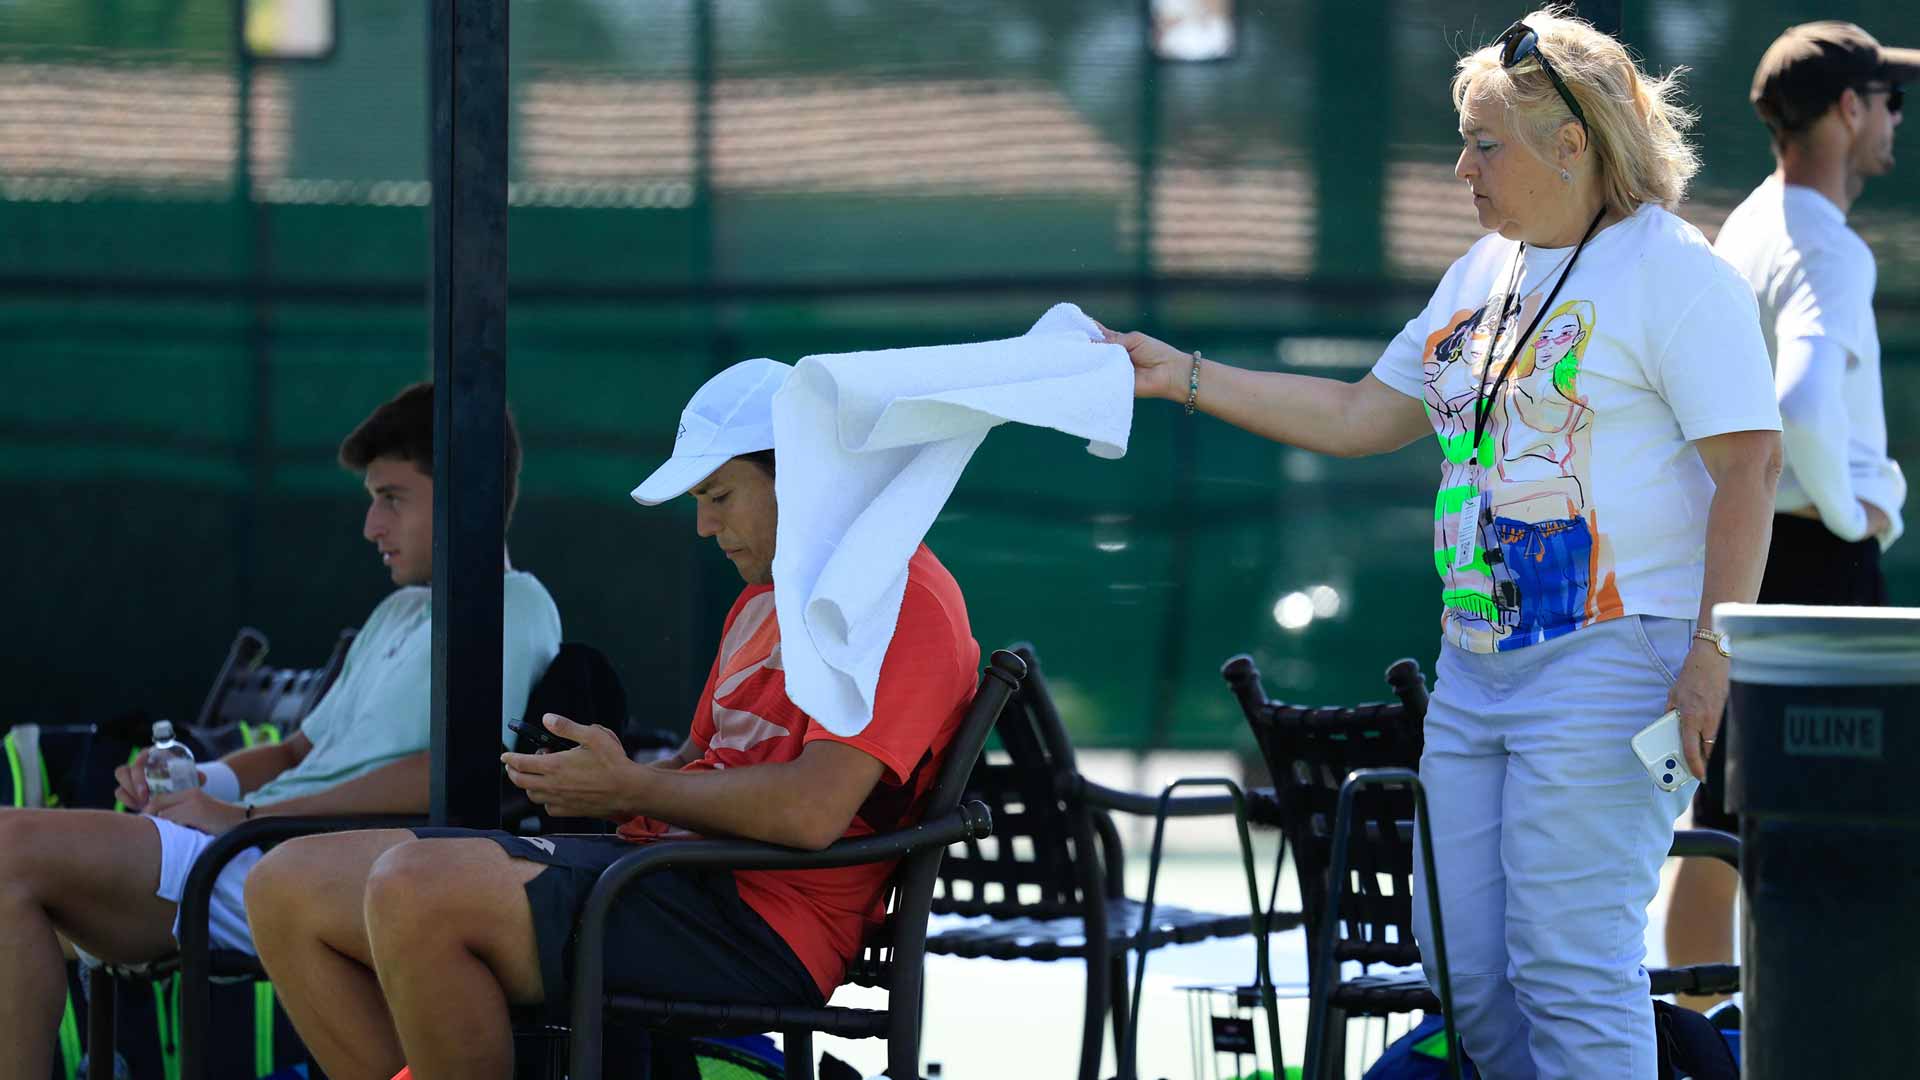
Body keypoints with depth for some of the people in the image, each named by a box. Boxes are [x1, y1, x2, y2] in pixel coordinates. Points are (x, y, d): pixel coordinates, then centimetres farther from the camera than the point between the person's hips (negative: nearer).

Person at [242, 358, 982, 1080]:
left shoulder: (906, 602, -9)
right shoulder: (762, 601, 26)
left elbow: (810, 812, -20)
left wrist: (630, 790, -8)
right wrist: (599, 780, 7)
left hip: (757, 923, -11)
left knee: (418, 885, -31)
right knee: (288, 887, 0)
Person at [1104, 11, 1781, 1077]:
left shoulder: (1670, 270, -7)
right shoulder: (1485, 271, 18)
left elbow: (1750, 460, -13)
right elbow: (1365, 415, 25)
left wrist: (1713, 651, -20)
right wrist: (1182, 378, 19)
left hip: (1611, 659, -9)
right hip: (1476, 662, 9)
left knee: (1569, 963, -12)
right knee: (1464, 964, 6)